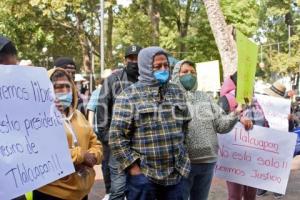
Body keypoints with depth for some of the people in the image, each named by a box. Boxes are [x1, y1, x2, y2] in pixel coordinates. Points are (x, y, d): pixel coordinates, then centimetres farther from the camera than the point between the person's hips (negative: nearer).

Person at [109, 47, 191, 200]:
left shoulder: (176, 92, 9)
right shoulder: (129, 96, -8)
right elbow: (116, 136, -11)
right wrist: (134, 167, -13)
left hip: (175, 173, 5)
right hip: (143, 174, -5)